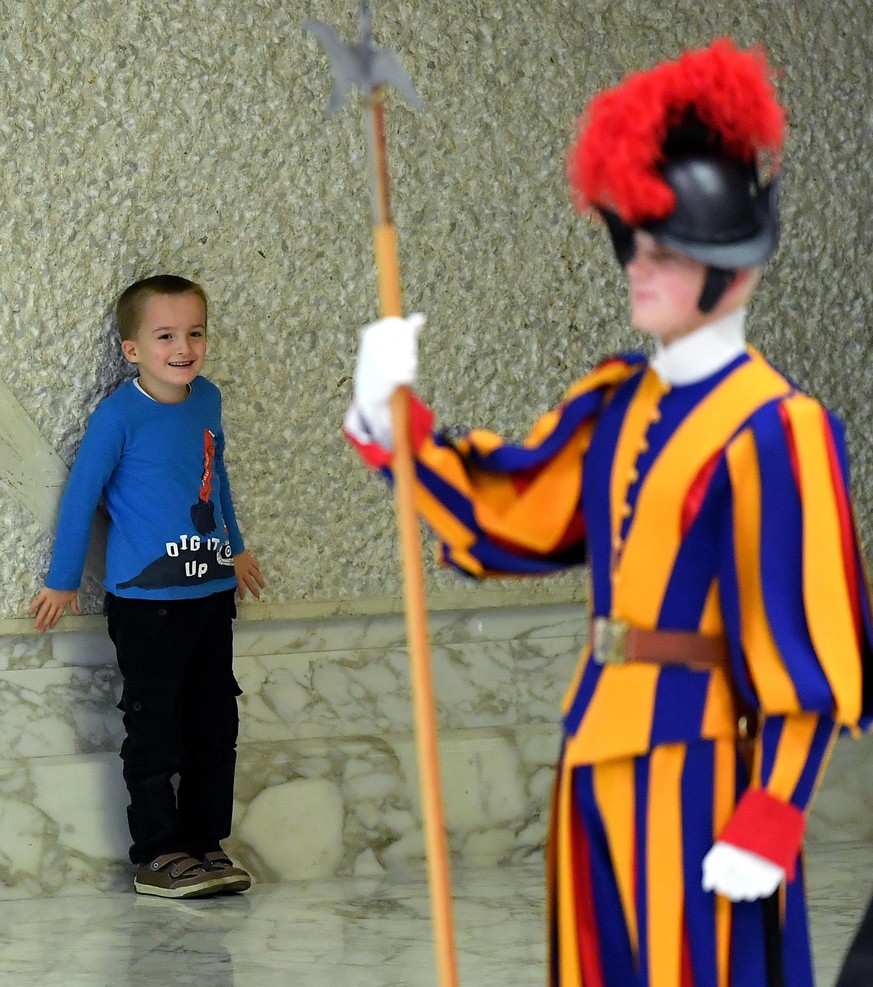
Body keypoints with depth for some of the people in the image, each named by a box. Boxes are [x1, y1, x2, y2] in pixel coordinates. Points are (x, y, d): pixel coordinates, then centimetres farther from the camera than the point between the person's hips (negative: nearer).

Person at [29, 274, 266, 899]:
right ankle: (158, 855, 7)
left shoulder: (207, 399, 5)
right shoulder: (119, 416, -13)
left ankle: (207, 844, 21)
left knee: (216, 723, 11)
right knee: (155, 728, -1)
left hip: (211, 591, 6)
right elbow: (81, 496, -6)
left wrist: (236, 547, 33)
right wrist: (63, 583, 0)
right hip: (145, 599, -6)